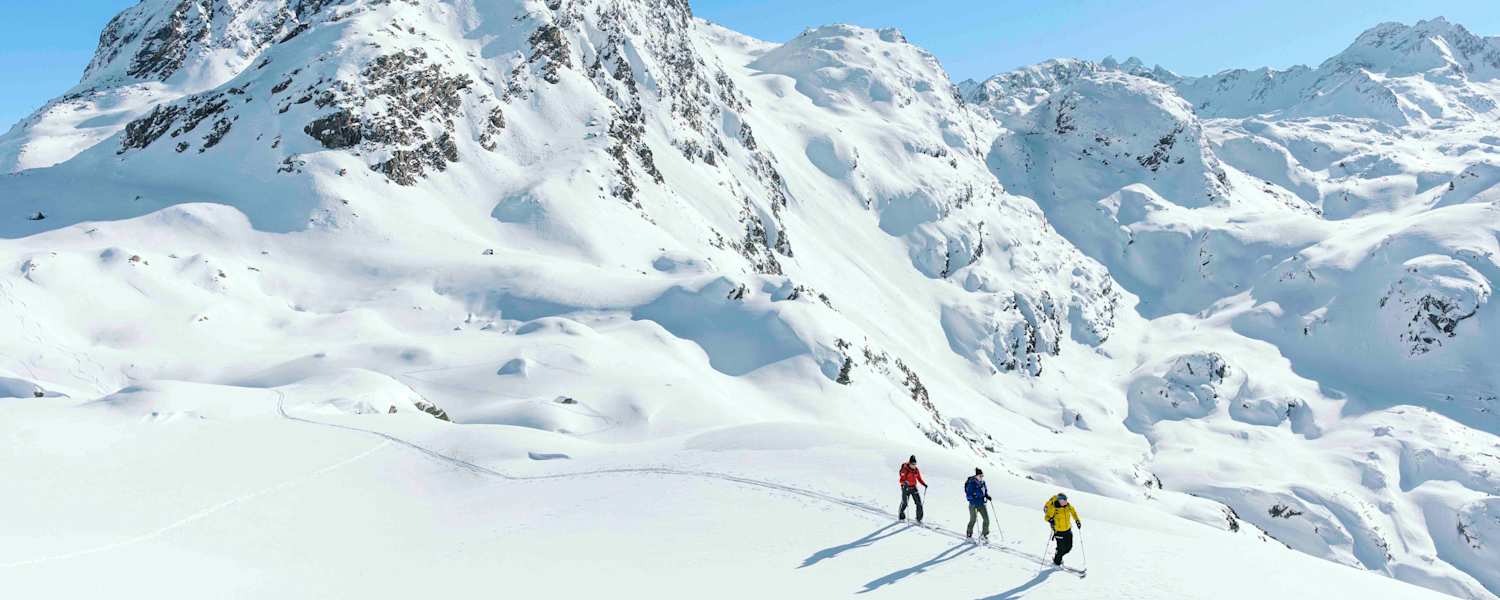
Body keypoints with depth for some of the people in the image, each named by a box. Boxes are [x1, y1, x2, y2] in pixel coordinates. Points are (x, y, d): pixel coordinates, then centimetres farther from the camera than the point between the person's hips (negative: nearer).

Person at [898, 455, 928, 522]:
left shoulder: (916, 470, 2)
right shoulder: (905, 469, -15)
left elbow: (919, 479, 12)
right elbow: (902, 480, -17)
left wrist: (924, 484, -5)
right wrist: (904, 483, -38)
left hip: (913, 488, 5)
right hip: (906, 488, -5)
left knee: (919, 503, -4)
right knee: (904, 503, 5)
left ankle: (919, 519, 4)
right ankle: (901, 516, 30)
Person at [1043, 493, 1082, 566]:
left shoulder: (1068, 506, -5)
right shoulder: (1054, 508, -21)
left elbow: (1073, 511, 16)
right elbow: (1047, 516, -17)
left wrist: (1077, 520, 10)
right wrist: (1050, 520, -38)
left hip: (1068, 530, 6)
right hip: (1059, 531, -6)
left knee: (1069, 547, 11)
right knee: (1061, 548, -3)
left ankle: (1059, 557, 37)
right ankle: (1056, 561, 24)